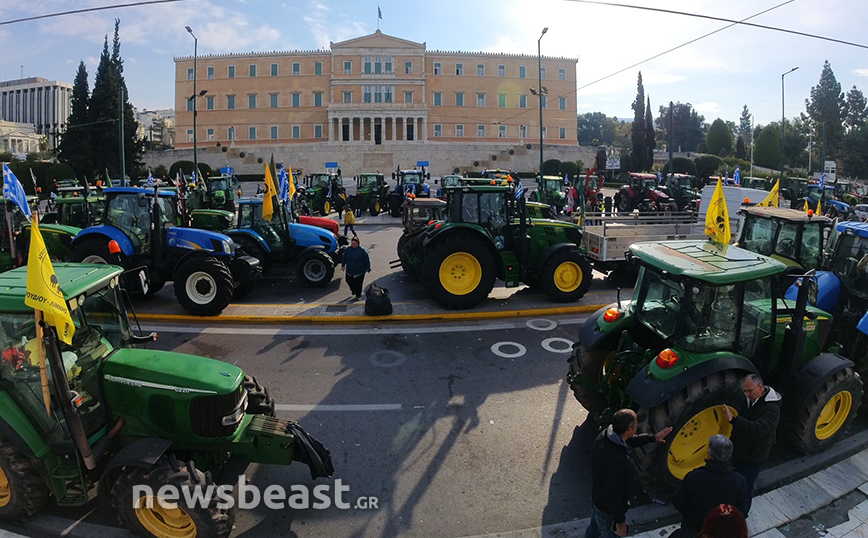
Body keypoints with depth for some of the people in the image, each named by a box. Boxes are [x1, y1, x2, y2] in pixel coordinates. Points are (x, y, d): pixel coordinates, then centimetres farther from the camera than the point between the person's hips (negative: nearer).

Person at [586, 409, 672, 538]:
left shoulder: (605, 435, -16)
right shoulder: (614, 459, -43)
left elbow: (628, 441, 8)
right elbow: (613, 494, -32)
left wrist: (653, 437, 18)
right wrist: (620, 520, -17)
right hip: (608, 509, -7)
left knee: (594, 528, 31)